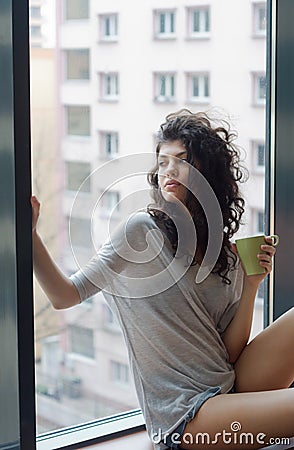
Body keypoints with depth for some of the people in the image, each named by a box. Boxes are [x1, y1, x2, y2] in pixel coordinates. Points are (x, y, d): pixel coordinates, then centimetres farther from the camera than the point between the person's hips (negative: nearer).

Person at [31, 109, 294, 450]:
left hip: (232, 387, 6)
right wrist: (29, 234, -18)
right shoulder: (142, 230, -5)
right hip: (183, 414, -6)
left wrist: (252, 284, -5)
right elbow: (64, 296, -6)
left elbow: (230, 353, 5)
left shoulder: (228, 257, 9)